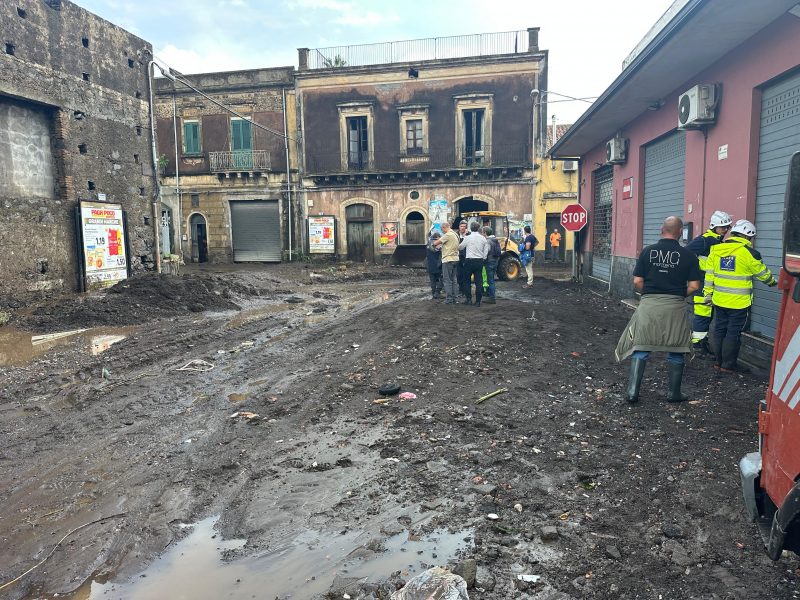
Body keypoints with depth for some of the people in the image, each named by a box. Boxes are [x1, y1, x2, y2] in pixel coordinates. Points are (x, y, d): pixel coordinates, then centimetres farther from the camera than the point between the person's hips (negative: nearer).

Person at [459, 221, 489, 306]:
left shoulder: (467, 238, -8)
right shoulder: (483, 238, 1)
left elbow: (460, 247, 4)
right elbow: (486, 251, 4)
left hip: (469, 260, -2)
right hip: (480, 261, 3)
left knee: (467, 280, 11)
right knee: (479, 281, 4)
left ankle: (469, 299, 9)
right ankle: (478, 301, 3)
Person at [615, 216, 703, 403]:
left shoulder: (647, 251, 0)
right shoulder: (688, 255, -2)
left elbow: (637, 282, -3)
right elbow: (694, 286, -4)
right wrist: (678, 295, 14)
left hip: (649, 304, 0)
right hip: (675, 306, 0)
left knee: (641, 347, 6)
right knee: (676, 350, 14)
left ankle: (632, 391, 2)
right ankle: (673, 393, 22)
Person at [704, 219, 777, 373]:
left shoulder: (716, 249, 3)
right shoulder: (748, 252, -11)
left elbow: (709, 274, 6)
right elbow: (763, 273, 3)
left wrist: (708, 293, 12)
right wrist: (772, 281, 24)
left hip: (719, 300, 5)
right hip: (739, 302, -5)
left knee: (719, 330, 14)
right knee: (733, 334, 3)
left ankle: (718, 361, 21)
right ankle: (727, 365, 9)